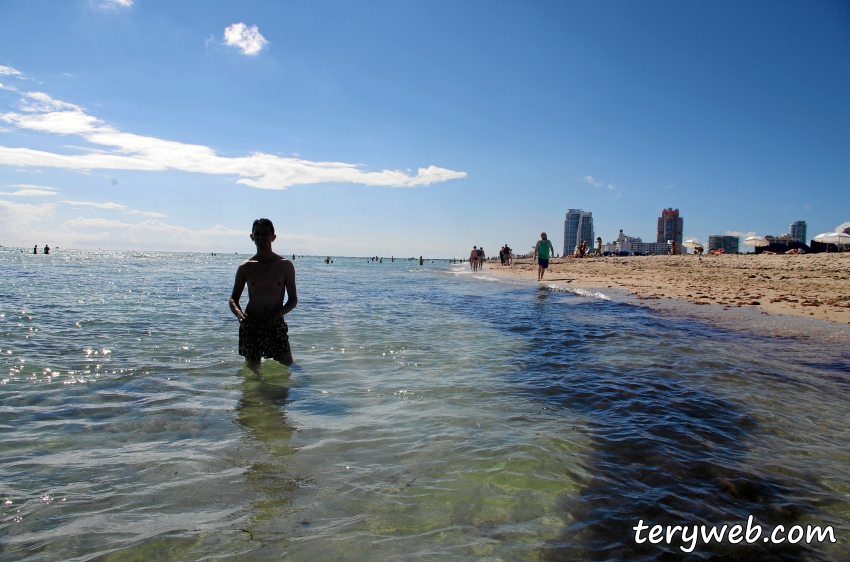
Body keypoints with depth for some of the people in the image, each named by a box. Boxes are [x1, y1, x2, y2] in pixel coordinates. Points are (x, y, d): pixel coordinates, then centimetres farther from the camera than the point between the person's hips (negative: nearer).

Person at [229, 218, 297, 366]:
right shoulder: (245, 267, 4)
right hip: (250, 325, 1)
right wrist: (239, 314, -13)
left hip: (276, 325, 0)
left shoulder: (285, 265, 1)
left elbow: (293, 300, 2)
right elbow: (233, 298, 9)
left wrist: (278, 314, -17)